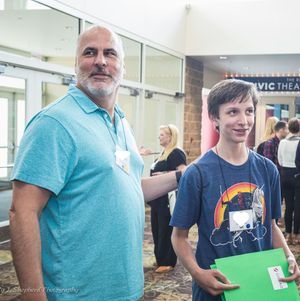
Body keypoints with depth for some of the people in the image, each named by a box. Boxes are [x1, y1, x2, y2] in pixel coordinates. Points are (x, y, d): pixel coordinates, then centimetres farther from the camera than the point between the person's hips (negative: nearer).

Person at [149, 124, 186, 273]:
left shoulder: (176, 153, -13)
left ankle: (167, 263, 8)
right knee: (157, 230, 15)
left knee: (166, 230, -2)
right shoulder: (163, 153, 18)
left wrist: (164, 174, -22)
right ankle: (160, 259, 27)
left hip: (168, 199, -10)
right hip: (158, 198, 10)